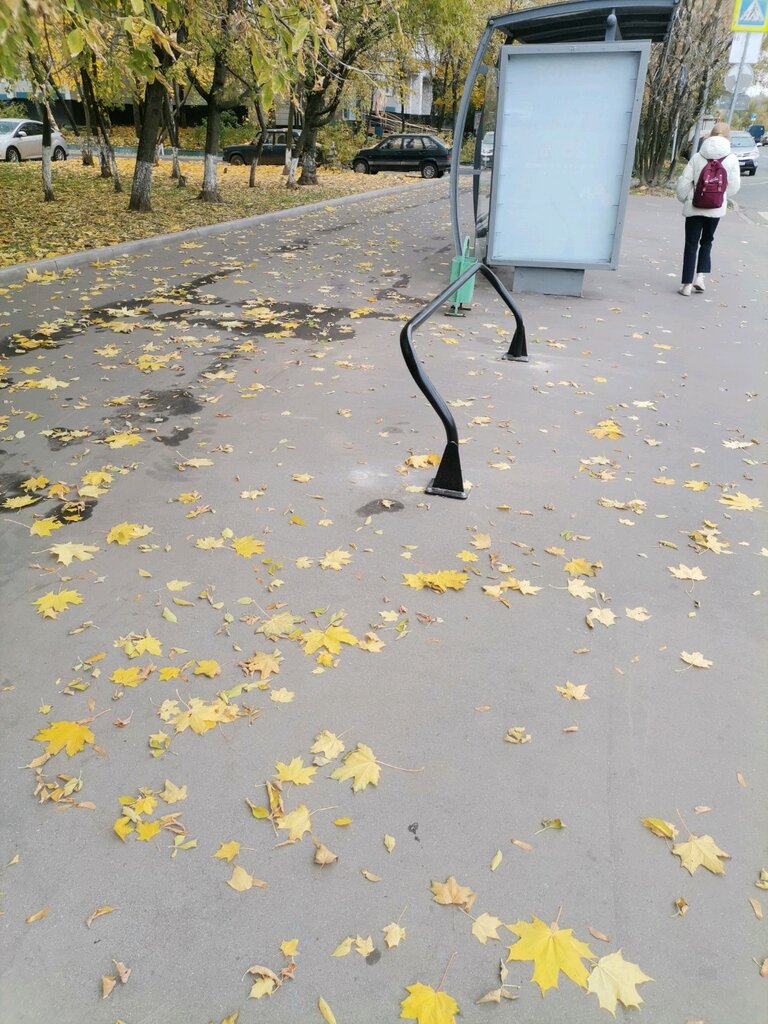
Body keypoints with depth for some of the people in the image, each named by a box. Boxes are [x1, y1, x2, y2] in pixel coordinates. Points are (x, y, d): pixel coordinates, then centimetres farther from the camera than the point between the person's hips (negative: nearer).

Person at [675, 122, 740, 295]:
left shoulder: (697, 157, -3)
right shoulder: (731, 159, -1)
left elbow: (684, 182, -3)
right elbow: (734, 186, 1)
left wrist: (684, 199, 14)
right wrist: (722, 197, 19)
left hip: (694, 207, -1)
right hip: (716, 209, 1)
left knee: (691, 244, 4)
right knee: (706, 242, 19)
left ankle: (687, 284, 0)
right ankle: (700, 276, 3)